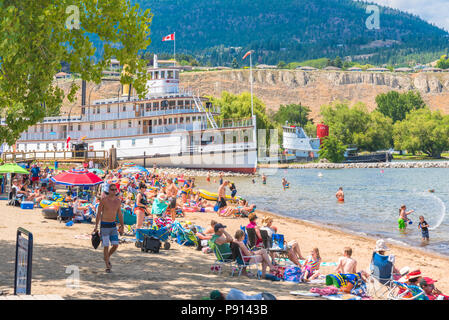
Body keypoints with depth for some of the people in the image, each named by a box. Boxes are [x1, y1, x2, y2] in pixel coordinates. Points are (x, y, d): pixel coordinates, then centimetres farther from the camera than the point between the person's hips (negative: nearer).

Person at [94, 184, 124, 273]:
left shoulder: (118, 201, 4)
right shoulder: (103, 200, -10)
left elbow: (120, 214, 12)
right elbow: (98, 214, -6)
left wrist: (122, 226, 11)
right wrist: (96, 227, -8)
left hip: (113, 226, 4)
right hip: (104, 226, -4)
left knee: (115, 245, -2)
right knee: (106, 246, -3)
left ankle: (107, 257, 28)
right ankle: (107, 266, 9)